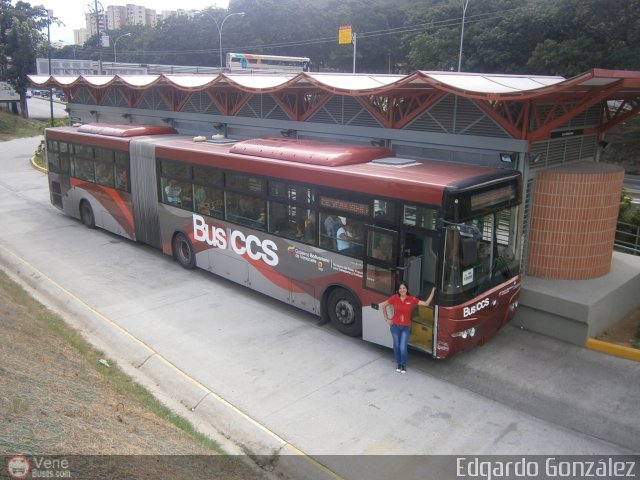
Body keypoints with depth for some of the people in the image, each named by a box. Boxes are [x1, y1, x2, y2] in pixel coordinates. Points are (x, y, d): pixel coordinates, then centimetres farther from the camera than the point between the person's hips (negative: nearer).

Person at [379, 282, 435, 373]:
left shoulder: (412, 299, -8)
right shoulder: (394, 298, -10)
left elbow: (426, 303, -10)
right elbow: (383, 305, 3)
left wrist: (433, 291, -14)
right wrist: (387, 319, 3)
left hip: (406, 327, 0)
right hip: (395, 326, 0)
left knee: (403, 348, -4)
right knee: (396, 346, 13)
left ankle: (404, 364, 24)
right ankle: (398, 363, 38)